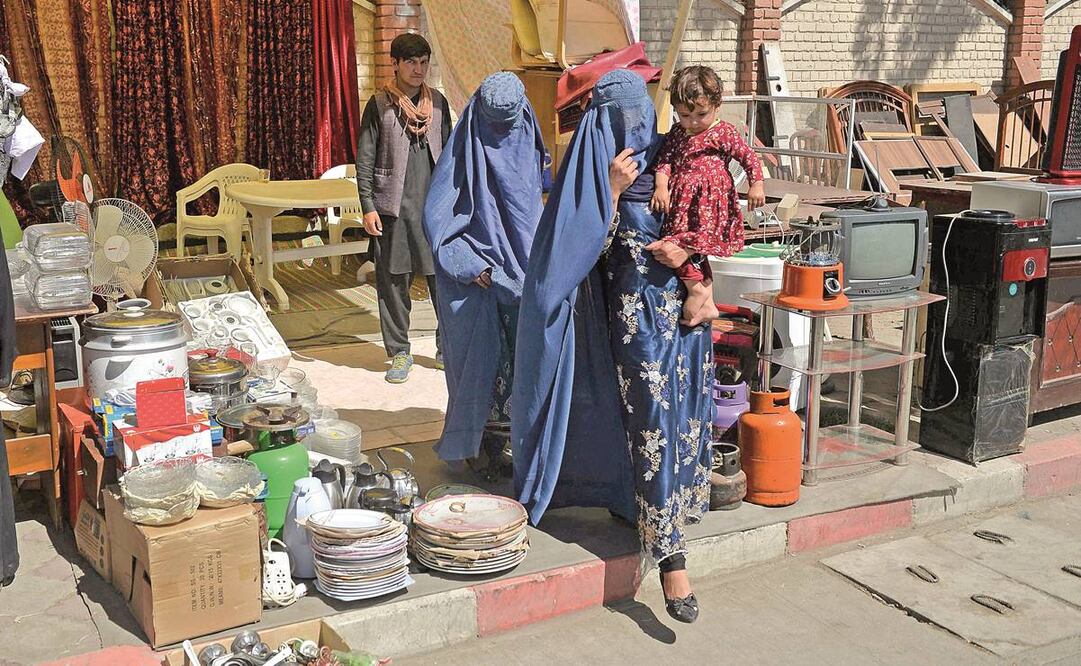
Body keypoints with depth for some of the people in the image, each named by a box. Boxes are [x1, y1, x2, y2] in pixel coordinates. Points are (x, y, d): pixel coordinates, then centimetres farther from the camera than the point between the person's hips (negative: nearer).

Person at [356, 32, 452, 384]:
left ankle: (448, 348, 14)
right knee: (393, 281, 3)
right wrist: (368, 207, -7)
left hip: (435, 205, 2)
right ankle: (399, 352, 15)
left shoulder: (437, 102, 10)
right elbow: (365, 159, 0)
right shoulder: (379, 105, 0)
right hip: (393, 207, -2)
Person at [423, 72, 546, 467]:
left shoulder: (527, 146, 6)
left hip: (520, 271, 5)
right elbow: (436, 216, -10)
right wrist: (472, 267, -15)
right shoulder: (465, 152, -9)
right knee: (479, 358, -1)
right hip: (475, 279, -5)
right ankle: (476, 445, 11)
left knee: (522, 356, 4)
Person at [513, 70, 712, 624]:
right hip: (639, 309, -5)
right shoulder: (597, 167, -2)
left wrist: (684, 248, -5)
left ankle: (642, 506, 28)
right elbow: (588, 246, -11)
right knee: (656, 421, -10)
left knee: (684, 414, 9)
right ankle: (671, 559, -8)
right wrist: (612, 188, -17)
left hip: (688, 299, 5)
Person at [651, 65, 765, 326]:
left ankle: (697, 290, -5)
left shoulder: (723, 133, -3)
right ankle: (708, 304, 22)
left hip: (709, 202, -7)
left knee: (680, 244, -20)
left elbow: (748, 157, -4)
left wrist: (756, 185, -13)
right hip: (683, 202, 7)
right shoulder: (676, 135, 11)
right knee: (695, 251, 13)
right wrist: (661, 186, -13)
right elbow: (664, 160, 3)